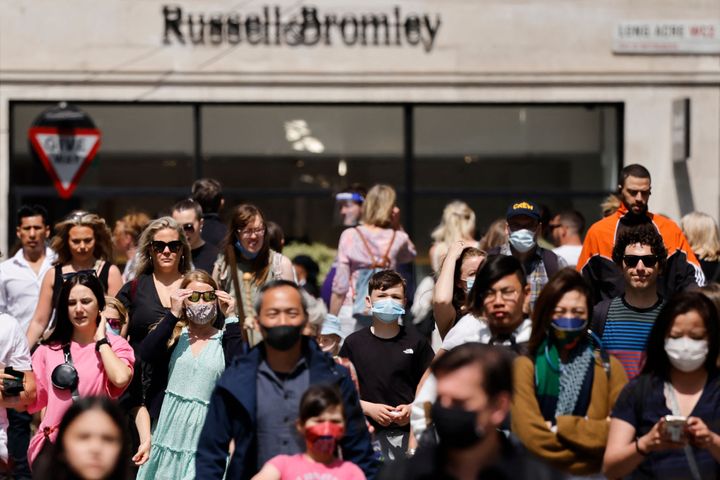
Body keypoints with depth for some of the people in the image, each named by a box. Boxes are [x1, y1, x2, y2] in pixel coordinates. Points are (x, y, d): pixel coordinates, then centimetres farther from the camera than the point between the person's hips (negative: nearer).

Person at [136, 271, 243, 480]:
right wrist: (173, 314, -10)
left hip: (205, 433, -1)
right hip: (170, 429, 2)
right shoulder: (174, 335, 9)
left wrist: (231, 318, -9)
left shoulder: (224, 339, 7)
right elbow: (146, 354, -10)